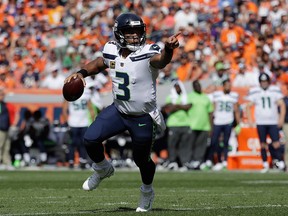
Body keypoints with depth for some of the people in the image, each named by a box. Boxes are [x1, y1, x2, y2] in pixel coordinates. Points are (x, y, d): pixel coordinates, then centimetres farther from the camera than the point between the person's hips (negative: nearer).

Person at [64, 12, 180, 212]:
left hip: (143, 118, -4)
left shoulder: (148, 53, -23)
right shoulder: (112, 51, -7)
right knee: (90, 139, -10)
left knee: (142, 159, 9)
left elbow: (161, 60, -47)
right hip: (118, 110, 4)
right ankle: (102, 169, 22)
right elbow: (99, 63, 15)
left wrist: (168, 49, -69)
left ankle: (147, 192, 41)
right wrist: (82, 73, -1)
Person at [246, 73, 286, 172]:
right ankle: (265, 165, 11)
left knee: (276, 144, -9)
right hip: (260, 123, 1)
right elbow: (249, 106, 6)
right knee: (263, 144, 3)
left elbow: (282, 105, 2)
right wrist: (249, 119, -5)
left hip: (273, 122, -1)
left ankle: (280, 162, 3)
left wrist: (281, 118, -9)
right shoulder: (254, 92, 1)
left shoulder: (275, 90, 1)